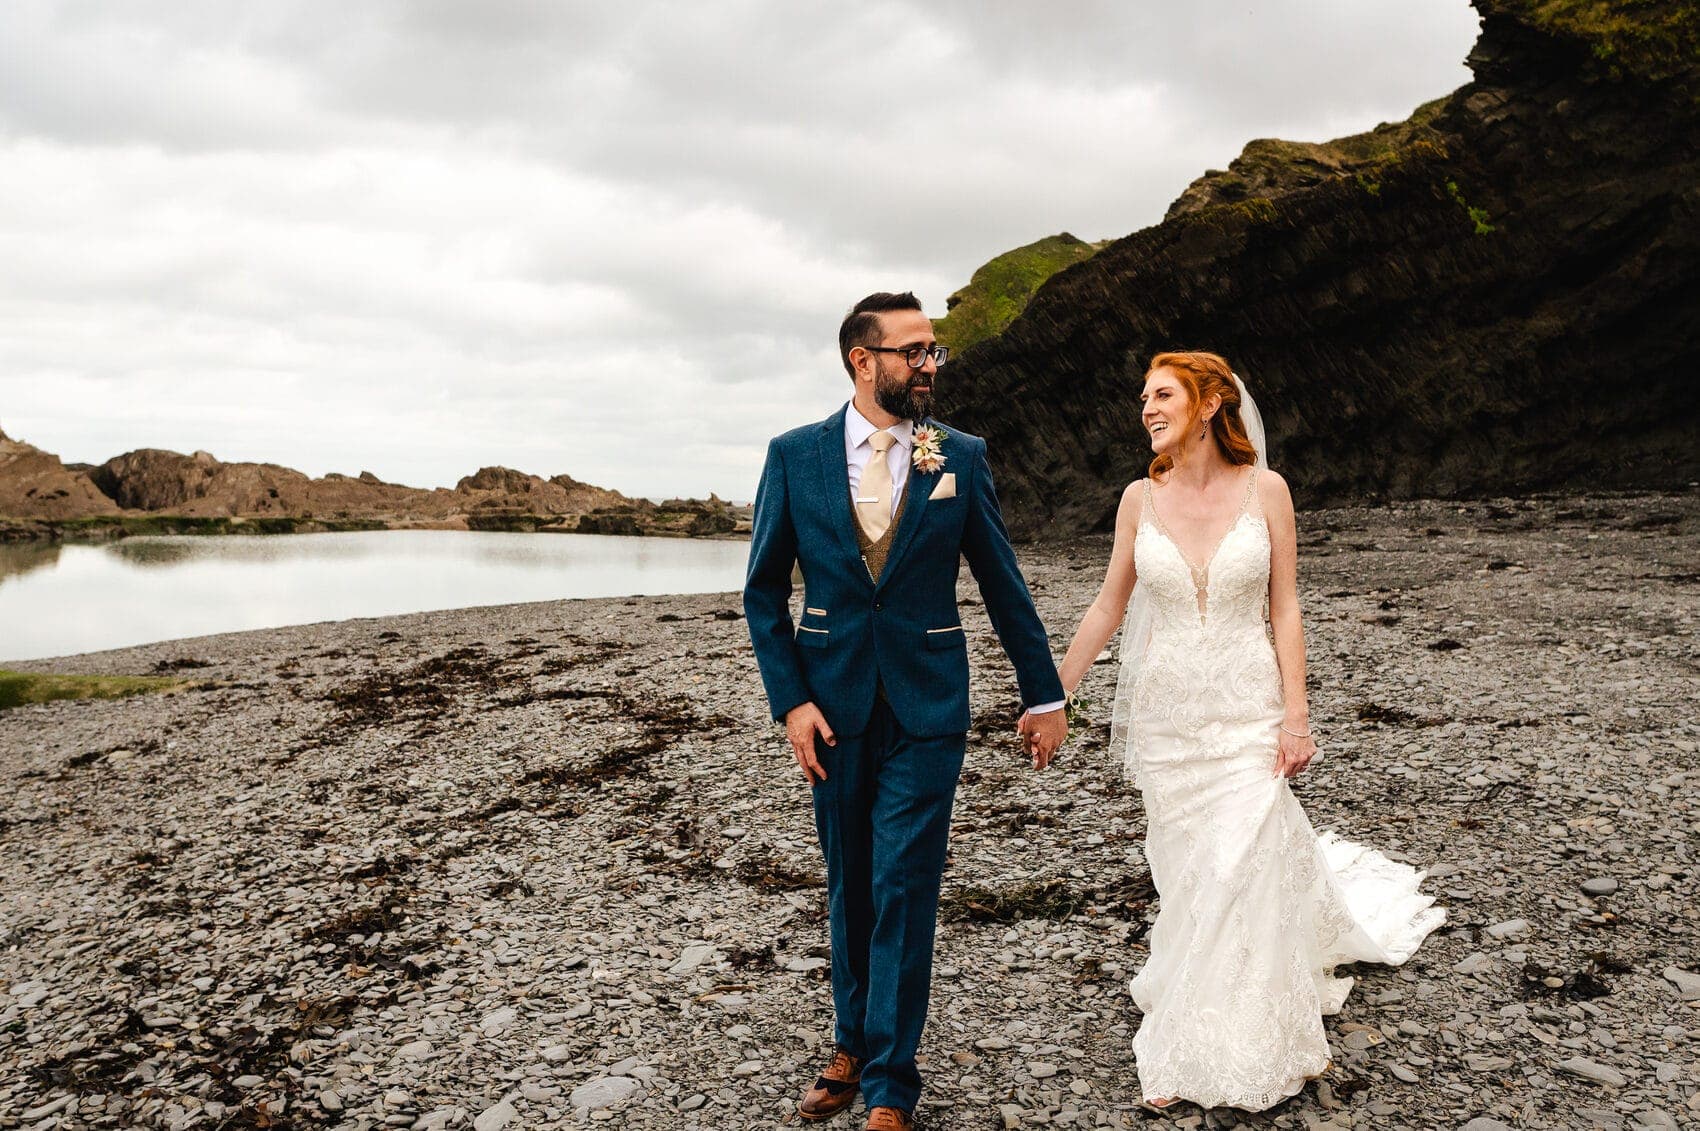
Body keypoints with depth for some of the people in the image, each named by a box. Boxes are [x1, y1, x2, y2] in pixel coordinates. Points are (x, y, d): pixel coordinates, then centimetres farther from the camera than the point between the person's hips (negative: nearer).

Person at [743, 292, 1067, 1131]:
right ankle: (852, 1045, 34)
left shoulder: (961, 456, -1)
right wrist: (789, 700, -5)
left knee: (904, 891, -1)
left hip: (926, 708, -1)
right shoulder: (795, 455, -1)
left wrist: (1043, 694, 6)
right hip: (832, 705, 1)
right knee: (849, 888, 14)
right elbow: (764, 590, 3)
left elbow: (1002, 584, 4)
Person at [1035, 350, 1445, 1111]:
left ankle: (1232, 1050, 14)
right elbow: (1107, 608, 6)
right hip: (1165, 710, 2)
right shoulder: (1140, 499, 1)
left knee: (1238, 871, -6)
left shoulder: (1265, 489, -4)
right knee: (1186, 874, 9)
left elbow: (1284, 608, -3)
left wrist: (1296, 716, -9)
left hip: (1248, 709, -2)